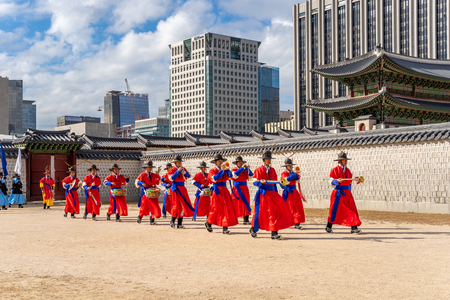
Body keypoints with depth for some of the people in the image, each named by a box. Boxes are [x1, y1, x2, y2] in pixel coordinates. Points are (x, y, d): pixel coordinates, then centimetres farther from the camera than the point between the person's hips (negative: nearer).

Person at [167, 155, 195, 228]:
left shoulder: (183, 169, 12)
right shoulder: (172, 170, -3)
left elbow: (189, 176, 4)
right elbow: (171, 178, -18)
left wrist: (184, 171, -13)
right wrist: (178, 171, -19)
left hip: (182, 189, 5)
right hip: (176, 189, -5)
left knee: (183, 205, 0)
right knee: (176, 205, -10)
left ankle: (179, 223, 5)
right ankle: (172, 221, 9)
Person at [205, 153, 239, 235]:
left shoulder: (224, 171, 15)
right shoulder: (212, 171, 0)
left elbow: (230, 176, -4)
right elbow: (214, 178, -19)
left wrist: (227, 169, -22)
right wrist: (222, 170, -23)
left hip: (224, 191, 5)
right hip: (217, 191, -5)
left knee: (226, 208, -3)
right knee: (216, 209, 0)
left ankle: (225, 228, -4)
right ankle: (208, 223, 23)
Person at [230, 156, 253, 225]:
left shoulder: (245, 170, 15)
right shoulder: (233, 170, 2)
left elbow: (250, 175, 5)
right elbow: (235, 175, -18)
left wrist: (247, 168, -6)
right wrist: (242, 168, -17)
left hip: (244, 189, 5)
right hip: (237, 189, -5)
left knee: (246, 204, 0)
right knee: (236, 205, -4)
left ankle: (246, 220, 0)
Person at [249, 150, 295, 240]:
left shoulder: (272, 170, 13)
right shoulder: (258, 170, -3)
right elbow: (255, 182, -7)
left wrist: (276, 193, 14)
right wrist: (260, 182, -28)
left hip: (272, 193, 5)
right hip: (263, 193, -5)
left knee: (274, 212, -7)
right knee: (260, 212, 1)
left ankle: (274, 233, -6)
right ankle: (253, 229, 25)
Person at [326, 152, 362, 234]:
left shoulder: (347, 170, 13)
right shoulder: (335, 170, -5)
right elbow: (332, 183, -9)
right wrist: (338, 181, -26)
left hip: (347, 193, 5)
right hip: (338, 193, -5)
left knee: (352, 209, -6)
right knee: (335, 210, 2)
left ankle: (354, 228, -7)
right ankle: (329, 227, 19)